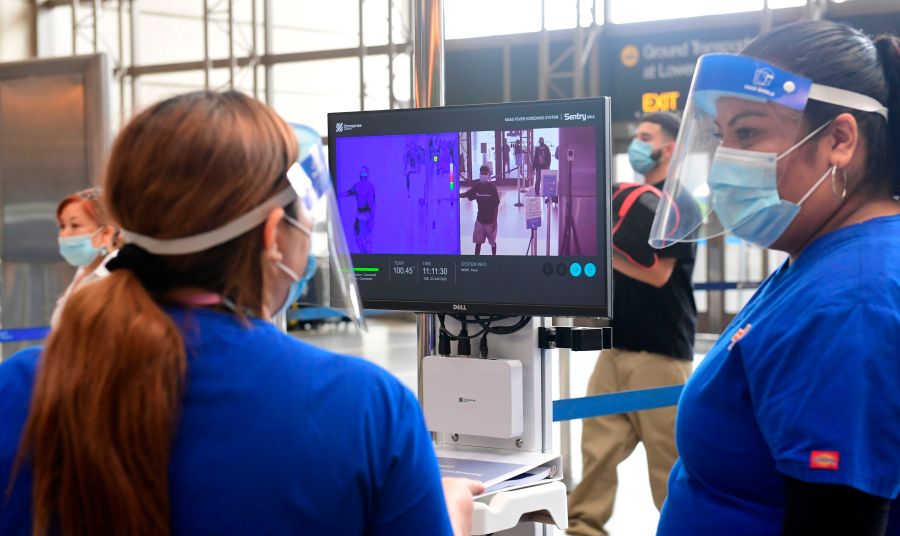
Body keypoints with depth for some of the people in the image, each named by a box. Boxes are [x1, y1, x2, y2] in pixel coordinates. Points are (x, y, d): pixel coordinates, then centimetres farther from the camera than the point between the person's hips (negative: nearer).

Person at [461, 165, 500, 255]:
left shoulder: (492, 188, -13)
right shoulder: (477, 187, -2)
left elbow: (496, 206, -10)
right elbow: (465, 195, 3)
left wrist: (495, 221, -11)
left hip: (490, 220, -4)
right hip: (480, 219, 4)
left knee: (492, 241, 11)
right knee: (478, 242, 7)